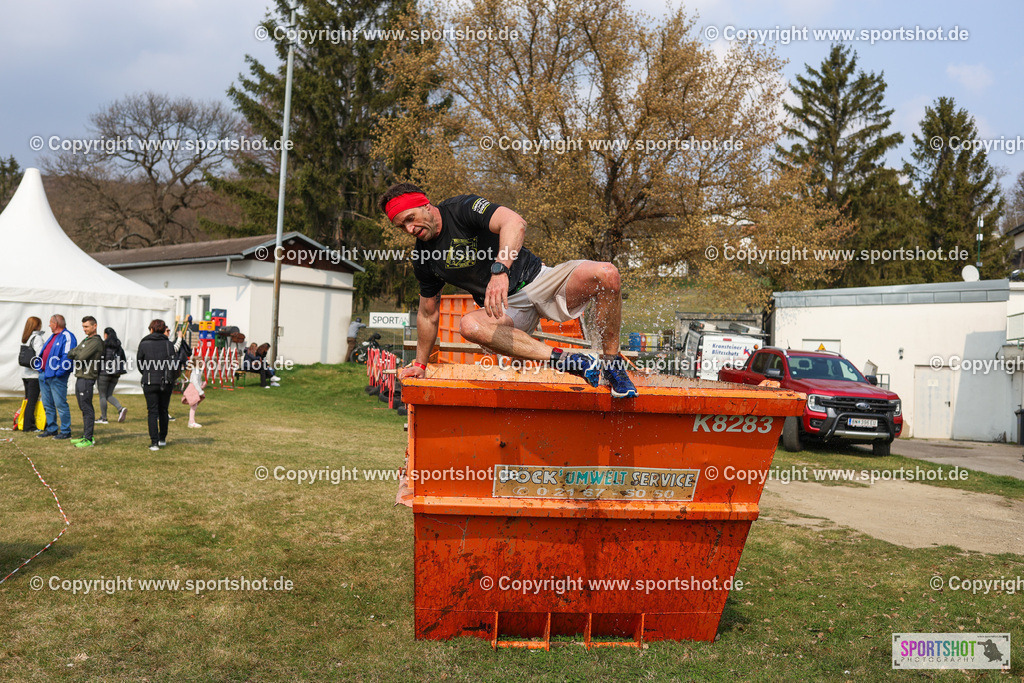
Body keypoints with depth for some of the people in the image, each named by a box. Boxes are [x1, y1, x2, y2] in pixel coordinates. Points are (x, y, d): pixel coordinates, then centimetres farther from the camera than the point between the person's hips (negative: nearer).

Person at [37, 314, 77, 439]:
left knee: (60, 404, -6)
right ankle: (51, 429, 22)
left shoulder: (67, 336, -11)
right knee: (47, 404, 13)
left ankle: (65, 431, 0)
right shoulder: (53, 336, 19)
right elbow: (44, 353, 25)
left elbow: (67, 357, -18)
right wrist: (40, 366, 13)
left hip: (56, 377, -10)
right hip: (44, 375, 10)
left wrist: (59, 372, -21)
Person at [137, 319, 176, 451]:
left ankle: (154, 442, -4)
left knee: (152, 412, 3)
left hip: (150, 382, -2)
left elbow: (140, 365, 6)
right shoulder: (168, 344, -1)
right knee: (163, 410, 16)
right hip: (167, 382, 2)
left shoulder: (144, 344, -2)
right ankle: (162, 439, 25)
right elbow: (173, 364, -2)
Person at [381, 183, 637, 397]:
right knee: (469, 325, -32)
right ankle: (563, 359, -35)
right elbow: (428, 314, 18)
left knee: (605, 274, -29)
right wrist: (420, 364, 22)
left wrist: (500, 270, -46)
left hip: (539, 280, -3)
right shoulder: (423, 258, 6)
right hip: (505, 309, 3)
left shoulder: (463, 207, -11)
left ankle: (612, 363, -13)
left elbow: (515, 222, -31)